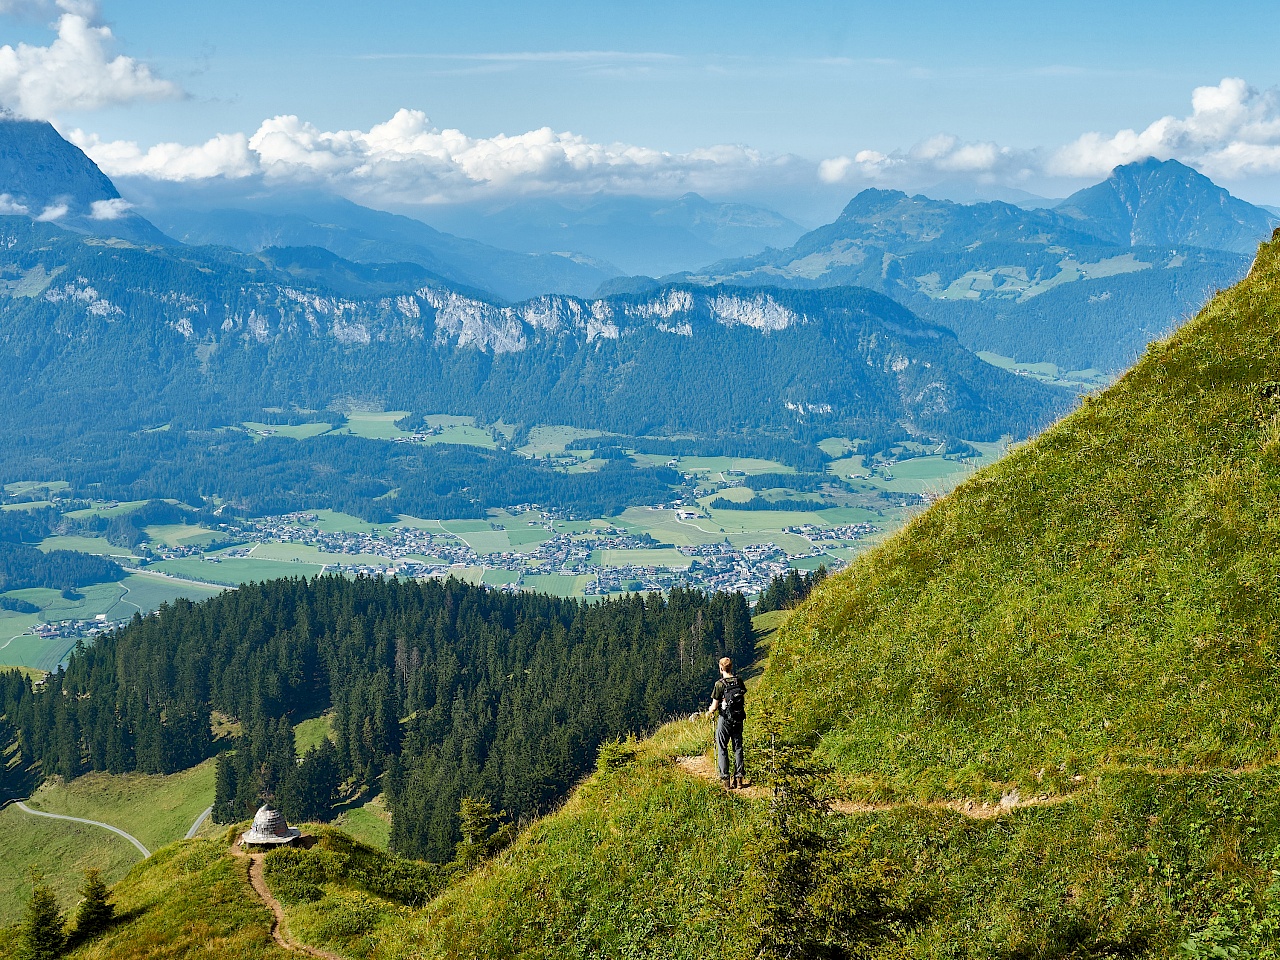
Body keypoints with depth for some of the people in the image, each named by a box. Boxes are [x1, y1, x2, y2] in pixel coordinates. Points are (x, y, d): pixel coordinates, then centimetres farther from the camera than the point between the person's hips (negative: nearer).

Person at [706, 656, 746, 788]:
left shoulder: (720, 684, -15)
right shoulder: (739, 682, 0)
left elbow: (714, 706, -12)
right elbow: (744, 701, 9)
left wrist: (709, 712, 8)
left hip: (724, 719, -5)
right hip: (739, 719, 5)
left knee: (722, 749, 4)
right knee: (738, 748, 13)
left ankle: (725, 779, 0)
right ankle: (739, 777, 12)